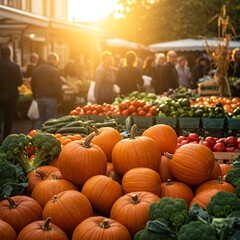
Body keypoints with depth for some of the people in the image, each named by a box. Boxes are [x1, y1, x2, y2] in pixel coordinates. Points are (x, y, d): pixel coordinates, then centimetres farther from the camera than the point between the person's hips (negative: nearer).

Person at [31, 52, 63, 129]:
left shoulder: (36, 70, 10)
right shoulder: (54, 71, -12)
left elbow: (32, 84, 16)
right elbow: (57, 87, -13)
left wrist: (35, 96, 22)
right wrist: (59, 99, -4)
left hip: (39, 98, 6)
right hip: (51, 98, -6)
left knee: (41, 118, 16)